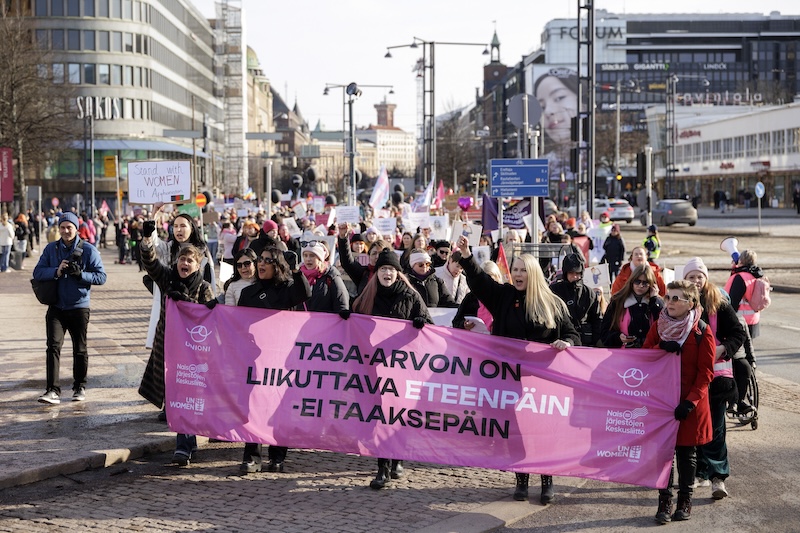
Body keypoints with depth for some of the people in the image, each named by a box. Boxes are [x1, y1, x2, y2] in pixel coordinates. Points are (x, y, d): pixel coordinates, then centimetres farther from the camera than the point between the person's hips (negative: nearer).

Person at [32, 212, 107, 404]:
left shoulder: (88, 250, -3)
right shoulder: (51, 249, 5)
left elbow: (101, 276, -7)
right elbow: (37, 273, -1)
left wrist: (80, 274, -23)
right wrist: (56, 271, -19)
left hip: (79, 307, -1)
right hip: (56, 307, 1)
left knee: (80, 349, 9)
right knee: (53, 346, -12)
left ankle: (79, 387, 25)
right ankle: (53, 390, -15)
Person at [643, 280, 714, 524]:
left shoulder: (702, 332, -7)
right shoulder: (658, 326, 4)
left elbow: (705, 372, -8)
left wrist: (691, 401, -17)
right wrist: (661, 348, -17)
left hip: (690, 405, -2)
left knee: (686, 452, 7)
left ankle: (685, 501, 20)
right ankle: (665, 501, 9)